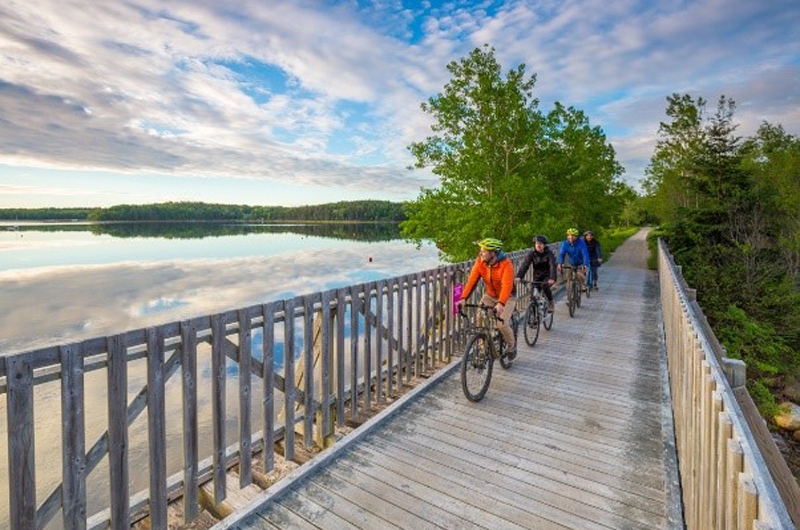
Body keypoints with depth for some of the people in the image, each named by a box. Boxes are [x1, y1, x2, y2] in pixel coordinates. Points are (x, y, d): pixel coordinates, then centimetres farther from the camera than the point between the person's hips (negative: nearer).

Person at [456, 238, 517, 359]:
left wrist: (501, 304, -51)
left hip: (507, 297, -4)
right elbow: (472, 280, -21)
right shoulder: (480, 262, -14)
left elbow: (507, 285, -37)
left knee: (502, 324, -17)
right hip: (490, 296, 4)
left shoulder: (506, 264, -27)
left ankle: (511, 345, 15)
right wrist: (463, 298, -33)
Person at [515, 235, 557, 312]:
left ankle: (550, 302, -7)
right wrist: (519, 276, -36)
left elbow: (553, 266, -27)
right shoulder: (532, 254, -8)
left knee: (544, 285, -31)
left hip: (548, 276, -3)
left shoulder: (549, 253, -14)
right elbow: (525, 265, -20)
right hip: (537, 277, 3)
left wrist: (552, 278, -45)